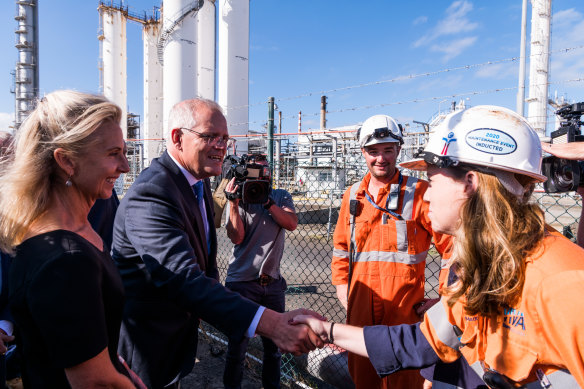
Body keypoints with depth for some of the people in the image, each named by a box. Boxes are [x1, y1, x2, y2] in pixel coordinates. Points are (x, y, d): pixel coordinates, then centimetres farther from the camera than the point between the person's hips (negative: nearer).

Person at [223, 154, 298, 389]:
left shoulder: (281, 197, 7)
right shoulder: (240, 200, 0)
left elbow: (291, 224, -10)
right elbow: (237, 237, -11)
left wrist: (267, 201, -17)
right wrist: (233, 203, -20)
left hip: (272, 282, 3)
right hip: (242, 282, -2)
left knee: (274, 344, 14)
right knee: (238, 345, 7)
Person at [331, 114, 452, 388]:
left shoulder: (418, 192, -8)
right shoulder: (353, 194, 7)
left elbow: (451, 246, -5)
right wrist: (341, 283, 10)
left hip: (404, 312, -4)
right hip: (359, 309, 5)